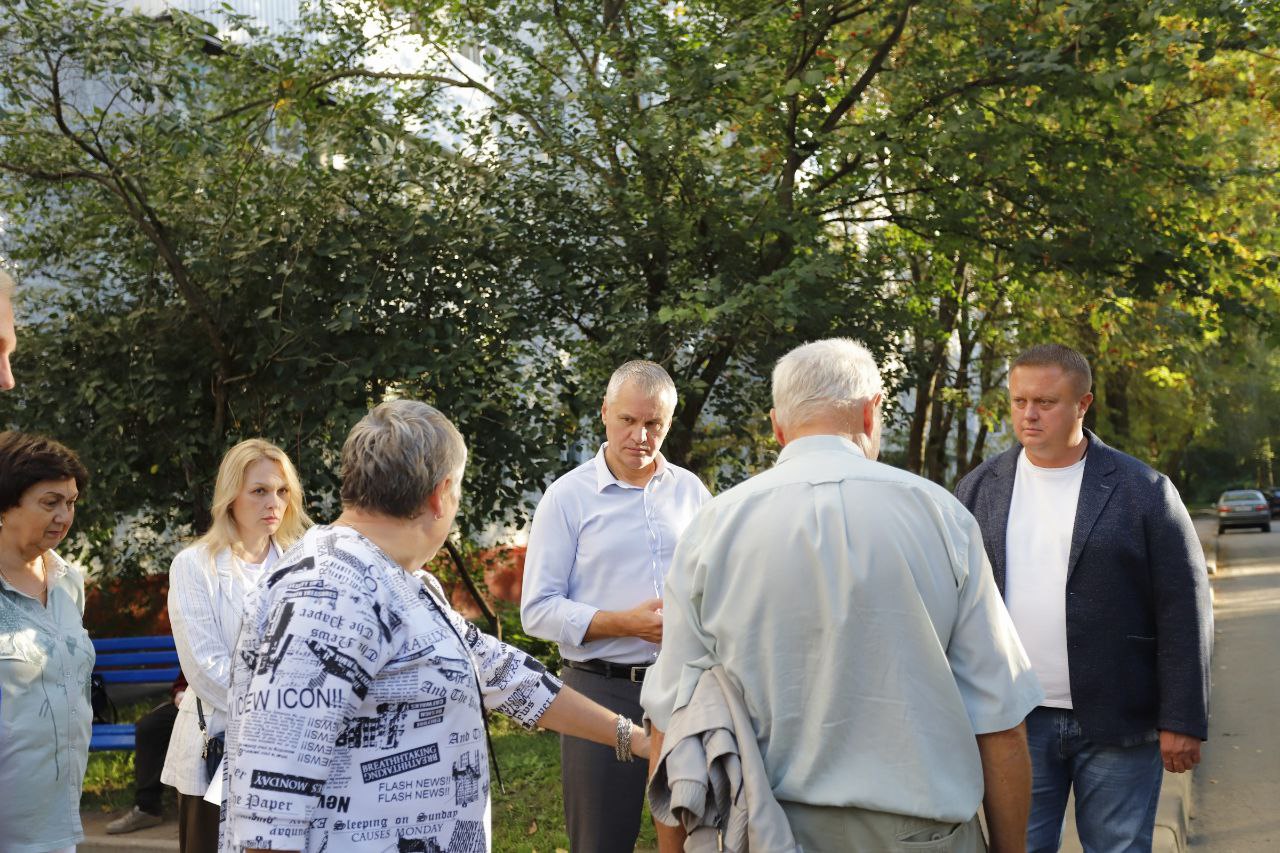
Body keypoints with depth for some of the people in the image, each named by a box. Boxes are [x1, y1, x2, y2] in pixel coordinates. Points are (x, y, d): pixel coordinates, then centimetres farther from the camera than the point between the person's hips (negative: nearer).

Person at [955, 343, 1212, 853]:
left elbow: (1184, 609, -5)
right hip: (1016, 720, 2)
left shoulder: (1143, 490, -4)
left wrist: (1182, 720, -8)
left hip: (1118, 723, -2)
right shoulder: (979, 489, 5)